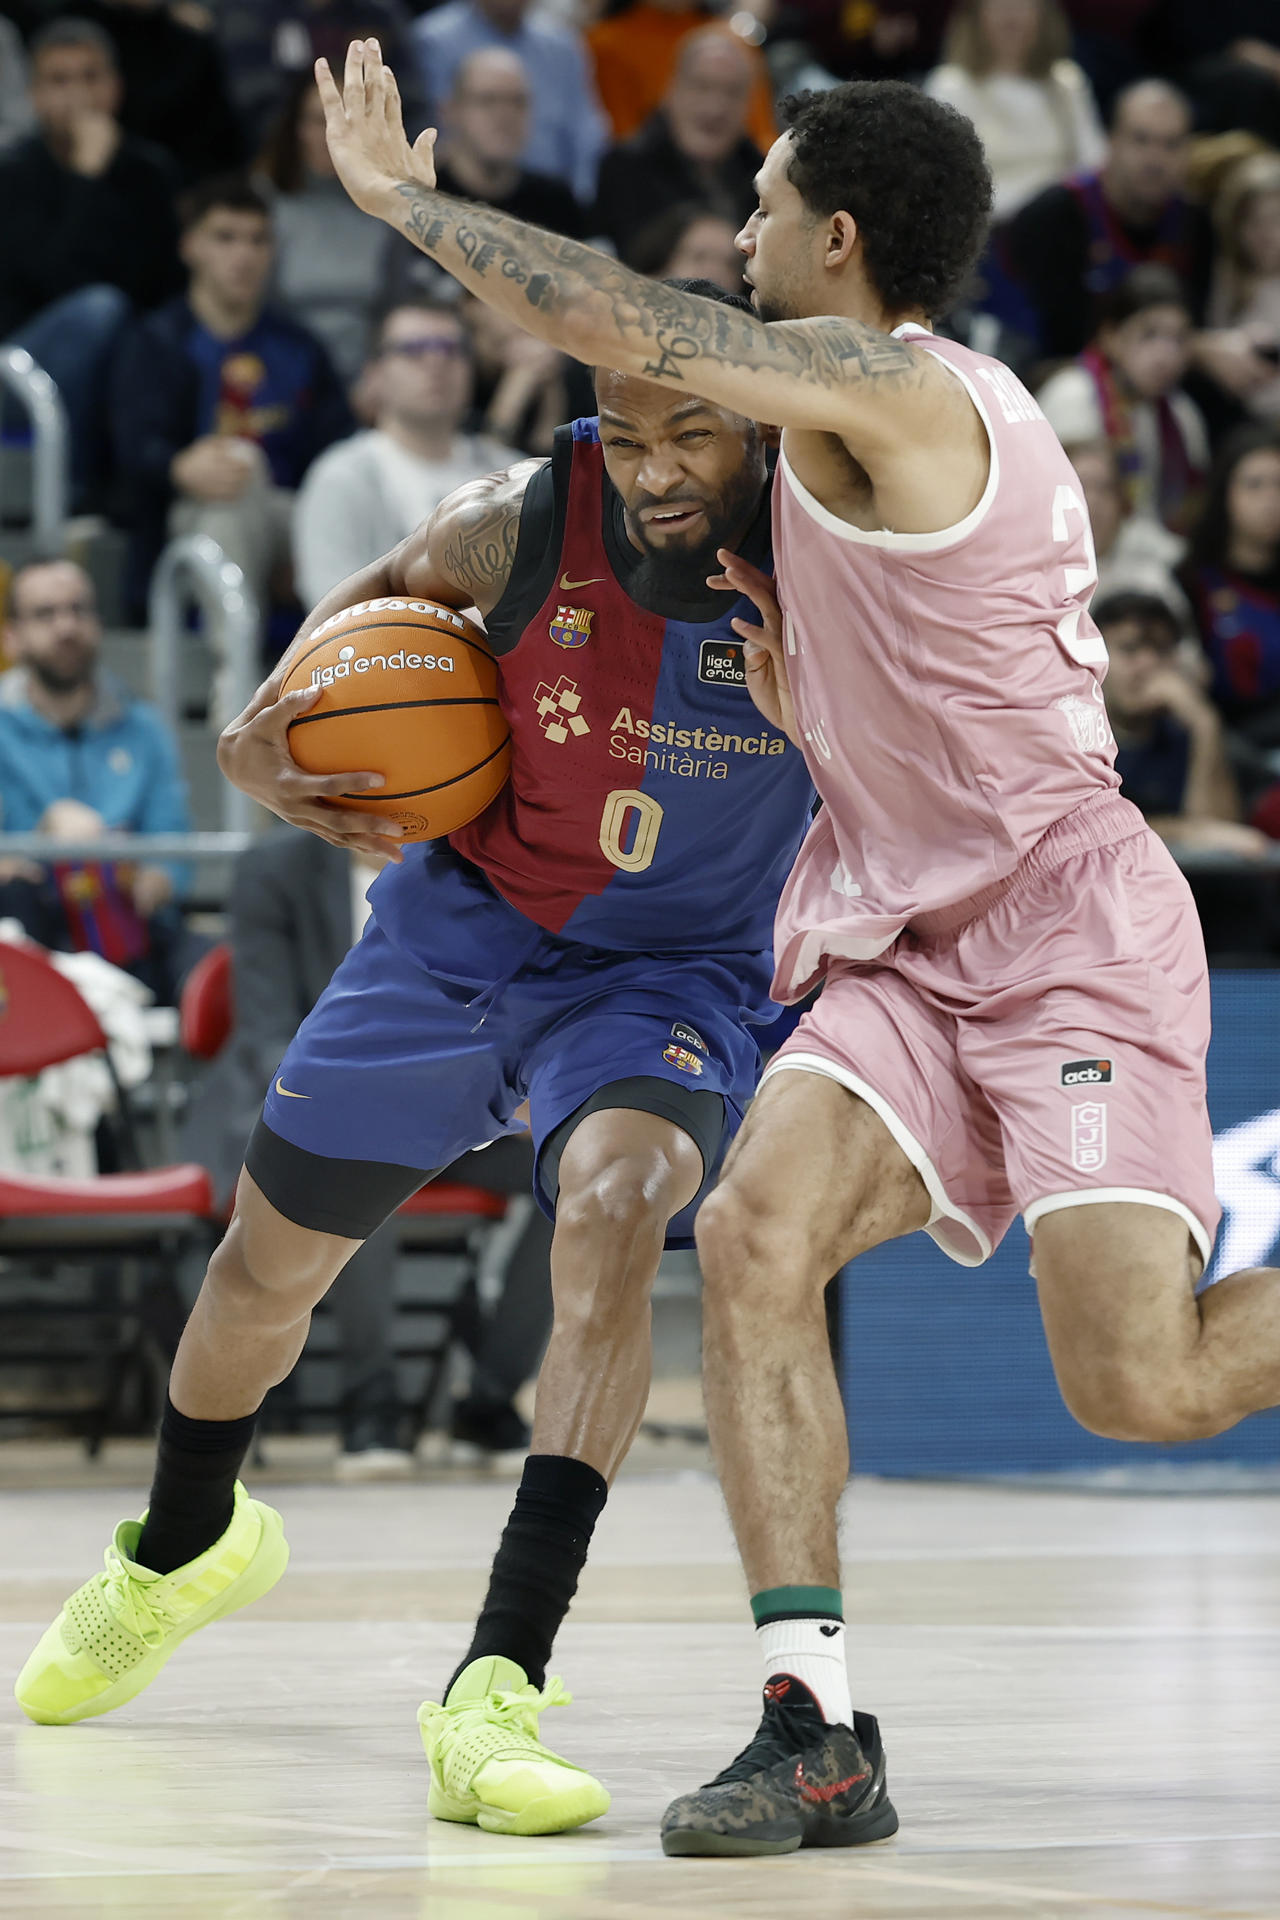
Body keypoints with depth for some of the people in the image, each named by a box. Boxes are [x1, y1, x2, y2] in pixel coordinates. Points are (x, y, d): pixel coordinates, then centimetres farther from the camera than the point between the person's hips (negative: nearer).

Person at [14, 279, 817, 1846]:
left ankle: (497, 1690, -35)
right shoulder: (525, 524, -19)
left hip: (673, 973, -2)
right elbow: (397, 589, 4)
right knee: (272, 1255, 14)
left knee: (615, 1205, -34)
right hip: (463, 926, 2)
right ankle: (182, 1546, 50)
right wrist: (268, 729, -12)